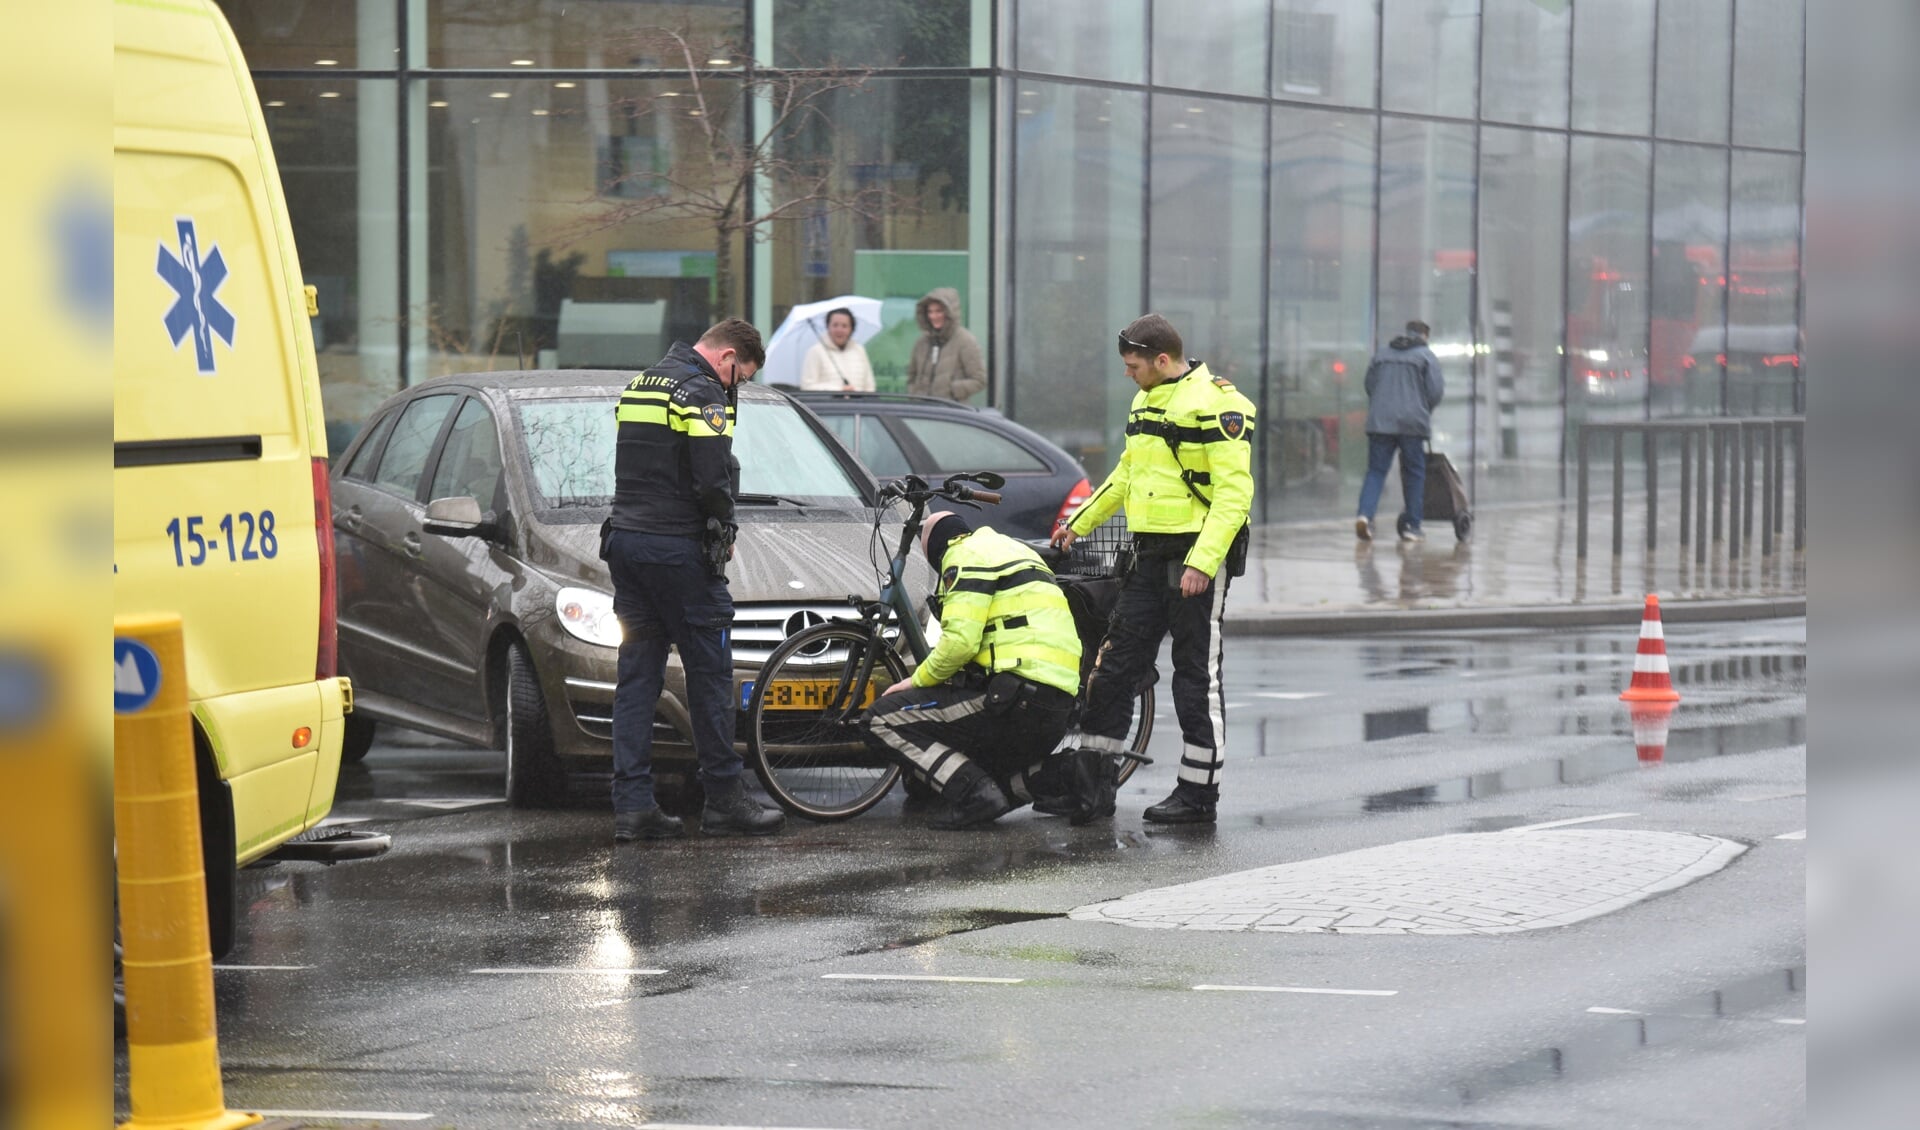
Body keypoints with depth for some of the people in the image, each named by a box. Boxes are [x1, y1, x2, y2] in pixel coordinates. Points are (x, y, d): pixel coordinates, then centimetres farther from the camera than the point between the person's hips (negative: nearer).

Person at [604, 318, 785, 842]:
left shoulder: (641, 384, 16)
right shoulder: (702, 394, -12)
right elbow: (712, 481, -20)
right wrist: (725, 532, 0)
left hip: (625, 542, 8)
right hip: (678, 551, -8)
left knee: (637, 675, 7)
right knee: (709, 672, 1)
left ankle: (632, 805, 2)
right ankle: (724, 800, 6)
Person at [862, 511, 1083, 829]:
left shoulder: (967, 555, 0)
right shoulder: (1016, 550, 29)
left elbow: (960, 640, -14)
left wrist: (918, 680, 2)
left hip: (1017, 697, -9)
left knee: (883, 721, -6)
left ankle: (974, 793, -17)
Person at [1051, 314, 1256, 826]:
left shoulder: (1215, 405, -13)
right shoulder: (1146, 401, 15)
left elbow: (1233, 491, -19)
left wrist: (1202, 561, -25)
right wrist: (1080, 523, 31)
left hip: (1198, 557, -8)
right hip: (1151, 554, 8)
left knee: (1197, 674, -2)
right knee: (1116, 663, 6)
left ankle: (1199, 792, 5)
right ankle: (1091, 779, 10)